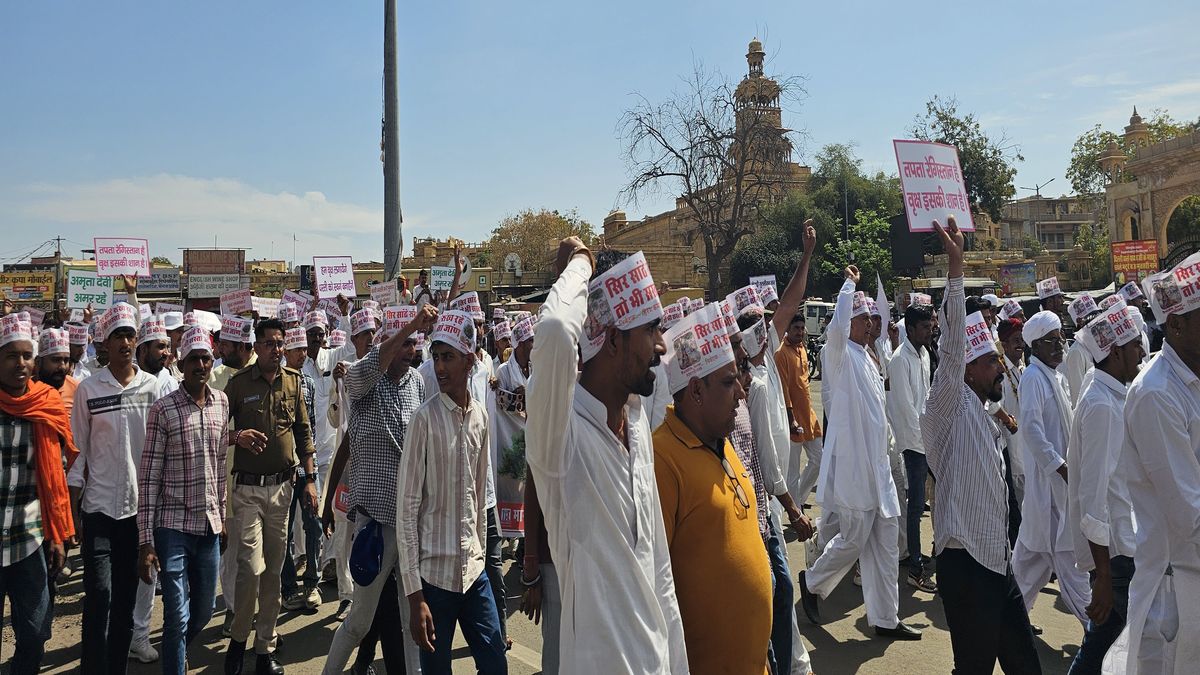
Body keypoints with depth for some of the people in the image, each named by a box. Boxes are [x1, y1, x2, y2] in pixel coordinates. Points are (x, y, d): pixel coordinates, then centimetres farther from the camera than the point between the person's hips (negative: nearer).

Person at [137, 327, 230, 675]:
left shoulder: (222, 402, 4)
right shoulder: (163, 409, -10)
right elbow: (148, 477, -10)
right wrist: (145, 541, -12)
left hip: (209, 527, 5)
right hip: (172, 527, -5)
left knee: (204, 611, 18)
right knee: (178, 617, -1)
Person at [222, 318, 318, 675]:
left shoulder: (293, 381, 6)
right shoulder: (239, 382, -3)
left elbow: (303, 432, 11)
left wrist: (309, 477, 7)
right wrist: (237, 437, -18)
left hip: (282, 485, 3)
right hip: (248, 487, -3)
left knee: (274, 568, 9)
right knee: (252, 567, -9)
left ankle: (266, 645, 22)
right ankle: (238, 637, 15)